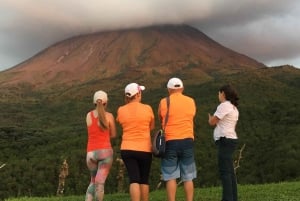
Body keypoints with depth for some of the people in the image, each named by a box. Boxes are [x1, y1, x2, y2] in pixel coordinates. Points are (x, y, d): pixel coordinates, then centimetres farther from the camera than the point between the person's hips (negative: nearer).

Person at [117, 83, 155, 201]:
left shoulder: (121, 110, 0)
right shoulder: (147, 108, -4)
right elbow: (151, 127, 7)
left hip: (127, 149, 1)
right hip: (145, 149, -1)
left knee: (134, 180, -3)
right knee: (144, 180, 12)